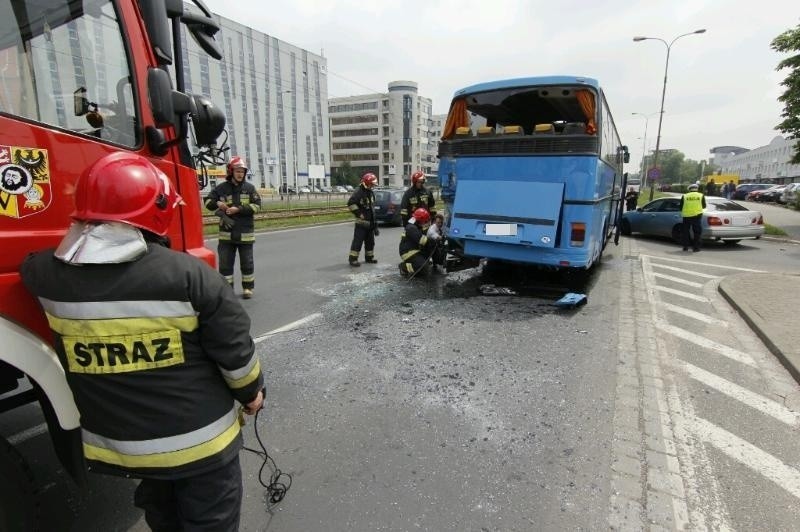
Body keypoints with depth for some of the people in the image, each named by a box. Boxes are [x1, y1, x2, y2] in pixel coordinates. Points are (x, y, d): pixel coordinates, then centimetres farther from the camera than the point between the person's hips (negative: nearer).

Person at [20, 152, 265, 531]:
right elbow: (234, 349, -16)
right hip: (199, 440, -4)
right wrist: (250, 391, 2)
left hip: (116, 446, 5)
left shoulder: (47, 276, -13)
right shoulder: (188, 275, -25)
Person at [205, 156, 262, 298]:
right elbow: (208, 202, 8)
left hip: (245, 233, -1)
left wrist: (238, 209, -16)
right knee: (225, 262, 6)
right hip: (227, 233, 1)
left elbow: (257, 206, -7)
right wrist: (217, 203, -14)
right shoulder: (221, 188, 2)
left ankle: (248, 288, 21)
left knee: (247, 262, 8)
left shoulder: (250, 188, 1)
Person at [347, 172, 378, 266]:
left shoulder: (371, 192, 16)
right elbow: (351, 203, -24)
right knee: (358, 241, -8)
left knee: (370, 241, 16)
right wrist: (359, 214, -19)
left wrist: (374, 221, 23)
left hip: (370, 222, 9)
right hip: (361, 222, -8)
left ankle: (369, 257, 29)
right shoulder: (358, 192, -13)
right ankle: (353, 259, -4)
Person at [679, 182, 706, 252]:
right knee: (697, 232, 7)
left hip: (686, 216, 1)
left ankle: (685, 246, 14)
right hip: (697, 215, -1)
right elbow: (704, 206, 14)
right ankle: (696, 247, 6)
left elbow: (681, 207, 6)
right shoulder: (701, 196, 4)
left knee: (686, 231, 12)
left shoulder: (684, 196, 3)